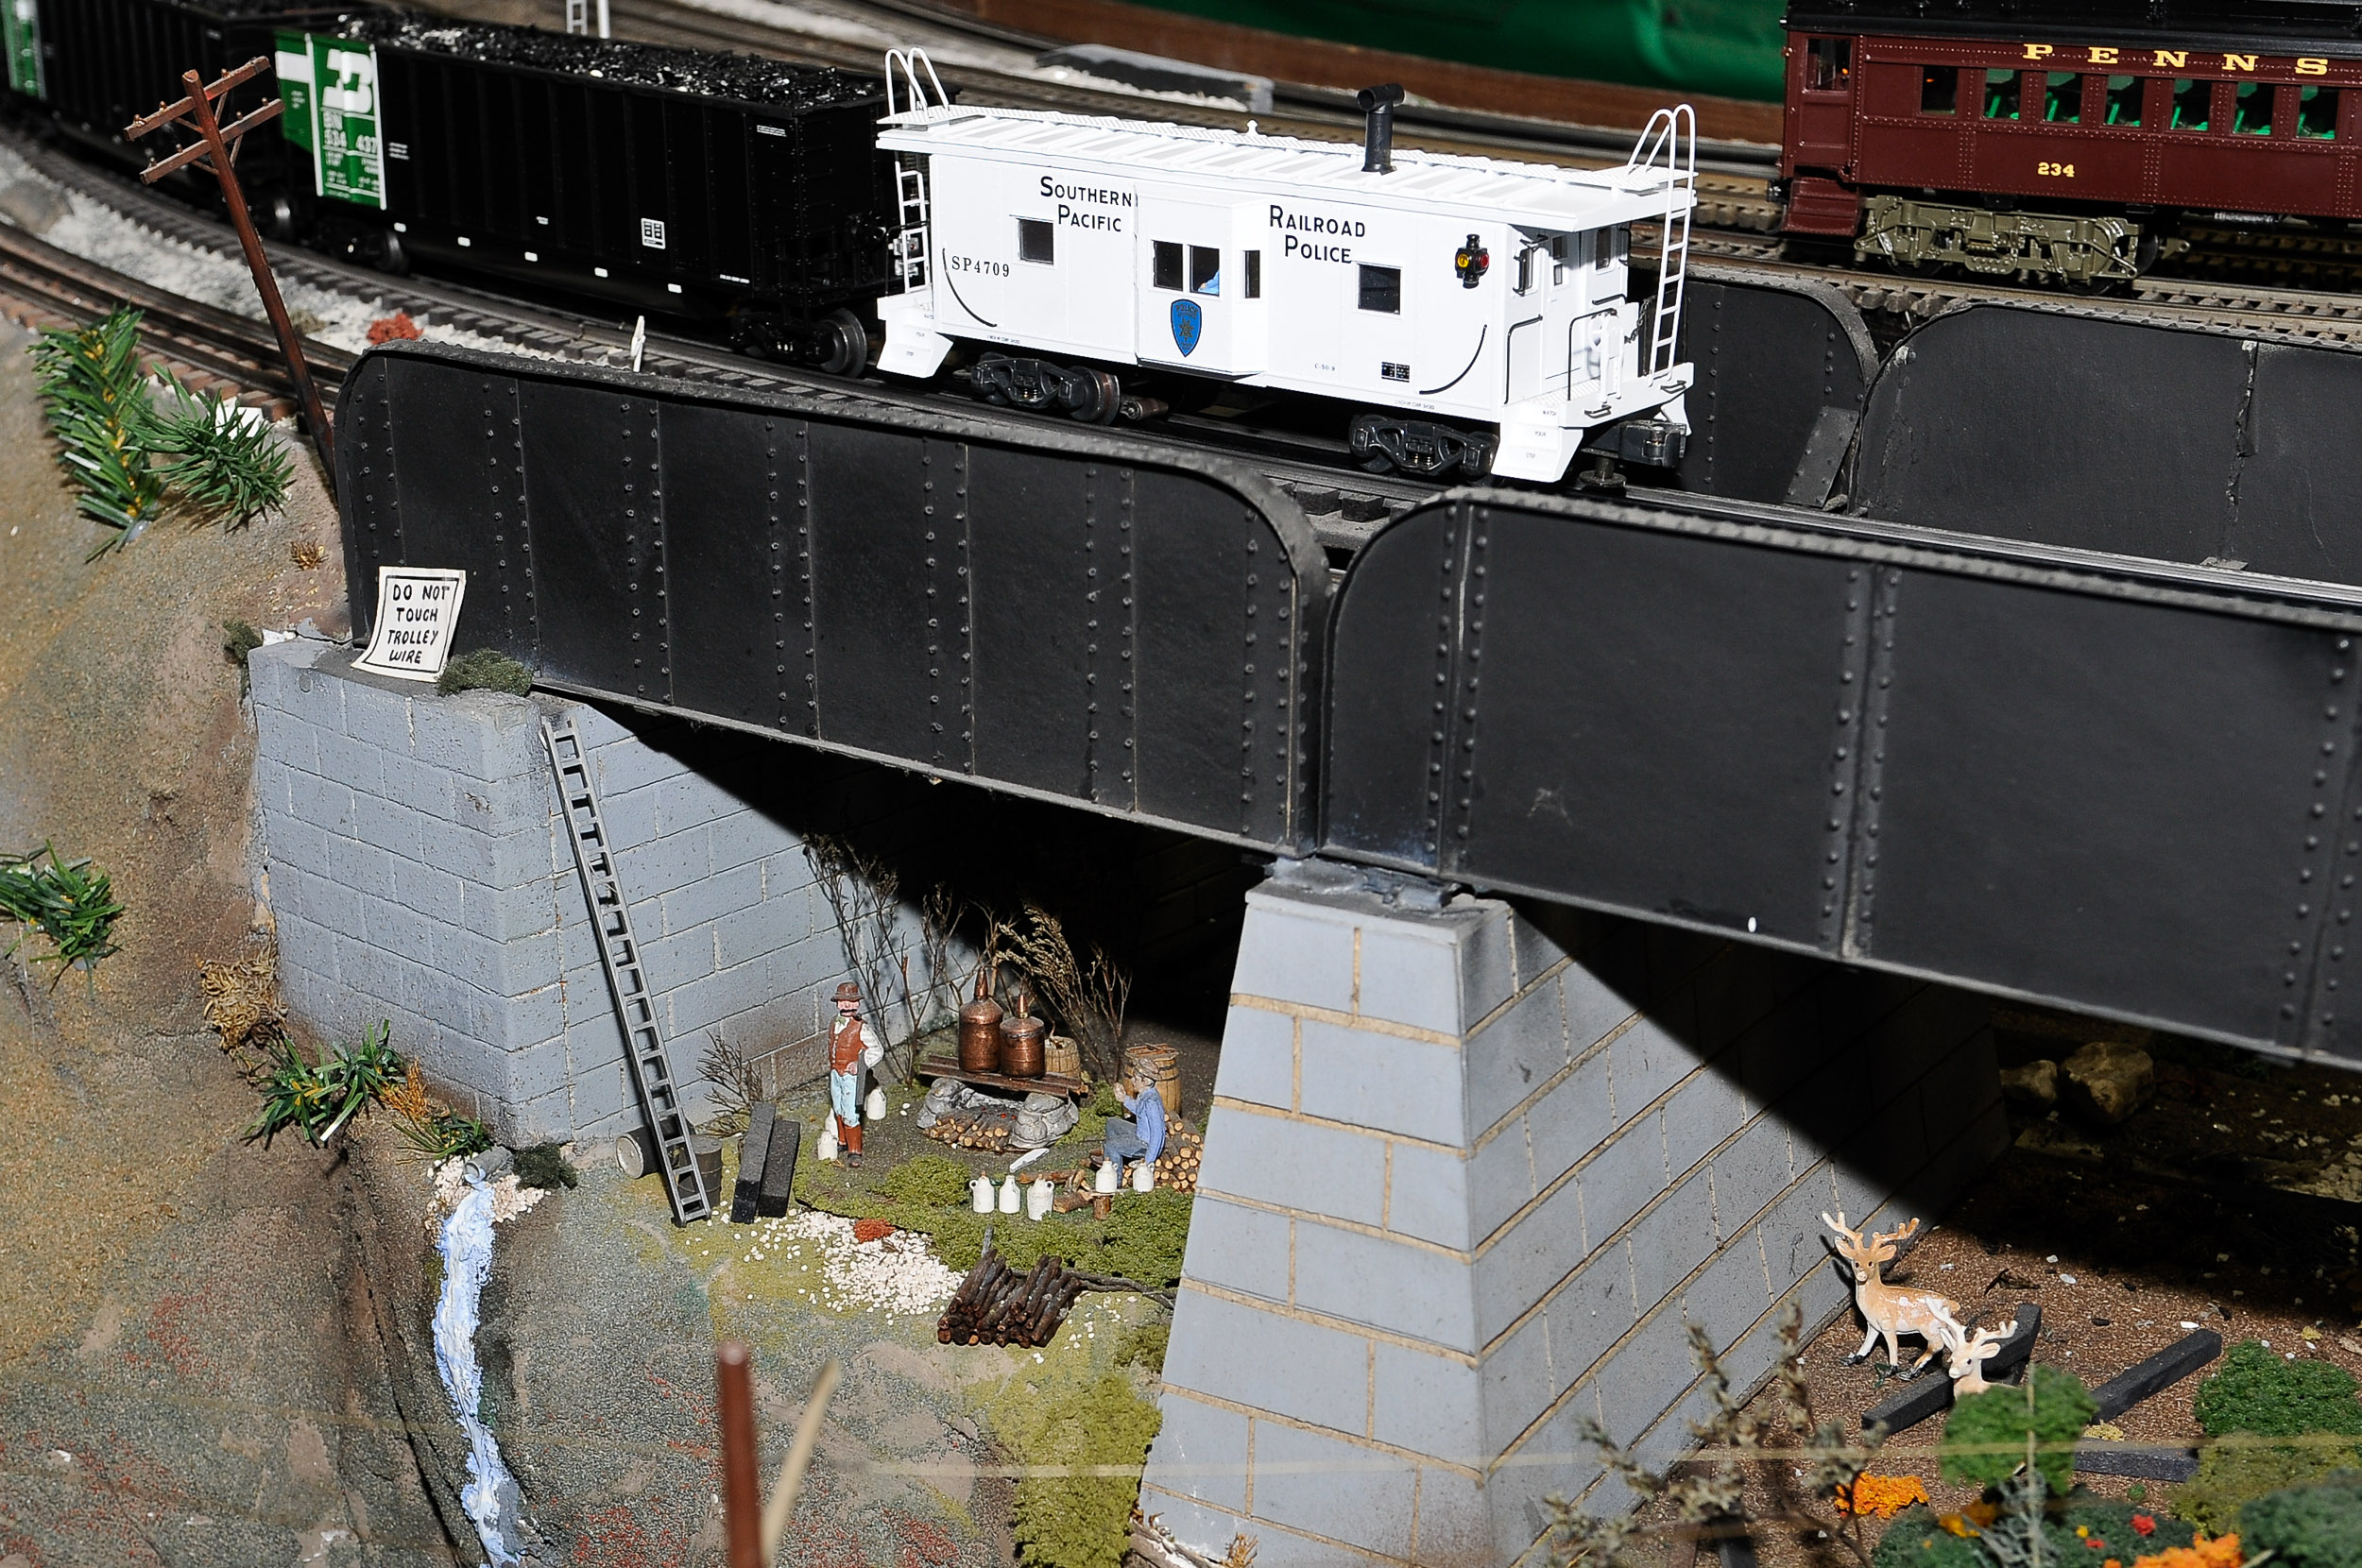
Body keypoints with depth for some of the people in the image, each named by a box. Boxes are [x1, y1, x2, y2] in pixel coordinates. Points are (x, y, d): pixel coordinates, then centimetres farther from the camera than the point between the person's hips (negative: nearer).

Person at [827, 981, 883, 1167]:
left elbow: (877, 1051, -11)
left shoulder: (860, 1028, -17)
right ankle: (842, 1141, 40)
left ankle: (854, 1152, 4)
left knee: (850, 1115, -7)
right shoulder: (835, 1023, 3)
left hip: (850, 1076, -7)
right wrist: (831, 1068, 17)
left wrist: (861, 1064, -22)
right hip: (835, 1073, 7)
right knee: (838, 1110, 21)